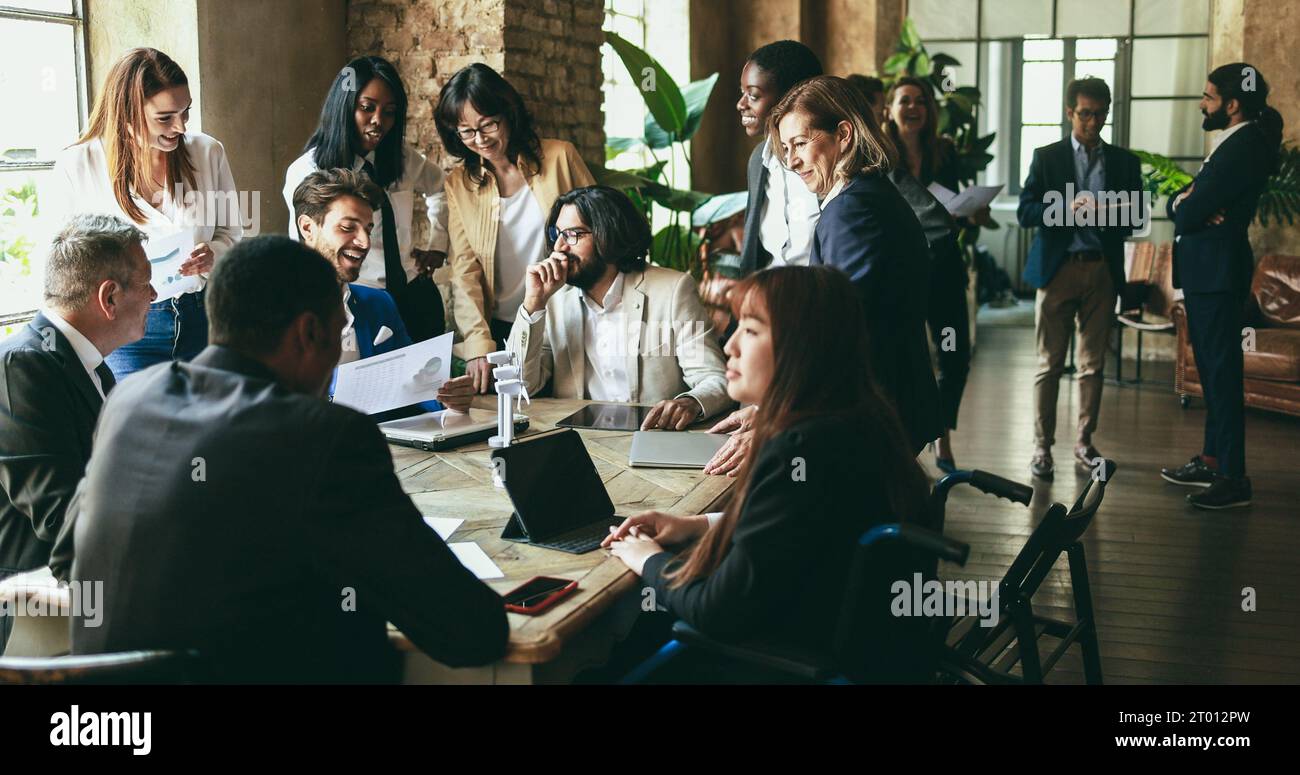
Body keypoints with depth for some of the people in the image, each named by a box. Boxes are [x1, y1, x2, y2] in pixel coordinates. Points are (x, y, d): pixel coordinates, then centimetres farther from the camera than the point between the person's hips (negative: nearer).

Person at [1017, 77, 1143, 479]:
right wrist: (1068, 208, -19)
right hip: (1058, 268, -2)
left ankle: (1084, 441, 17)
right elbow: (1025, 212, -4)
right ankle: (1042, 446, 3)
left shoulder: (1124, 161, 11)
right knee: (1049, 364, -1)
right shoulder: (1046, 157, 4)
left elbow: (1137, 217, 9)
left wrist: (1108, 213, -12)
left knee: (1093, 364, 6)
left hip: (1102, 270, 2)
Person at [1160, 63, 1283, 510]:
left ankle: (1233, 478, -4)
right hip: (1204, 272, 10)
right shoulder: (1229, 145, 17)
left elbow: (1189, 214, -20)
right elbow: (1179, 206, 13)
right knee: (1211, 370, 16)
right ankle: (1212, 461, 25)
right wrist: (1186, 202, -8)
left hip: (1219, 273, -10)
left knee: (1223, 372, -8)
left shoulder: (1245, 146, -15)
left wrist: (1187, 206, 1)